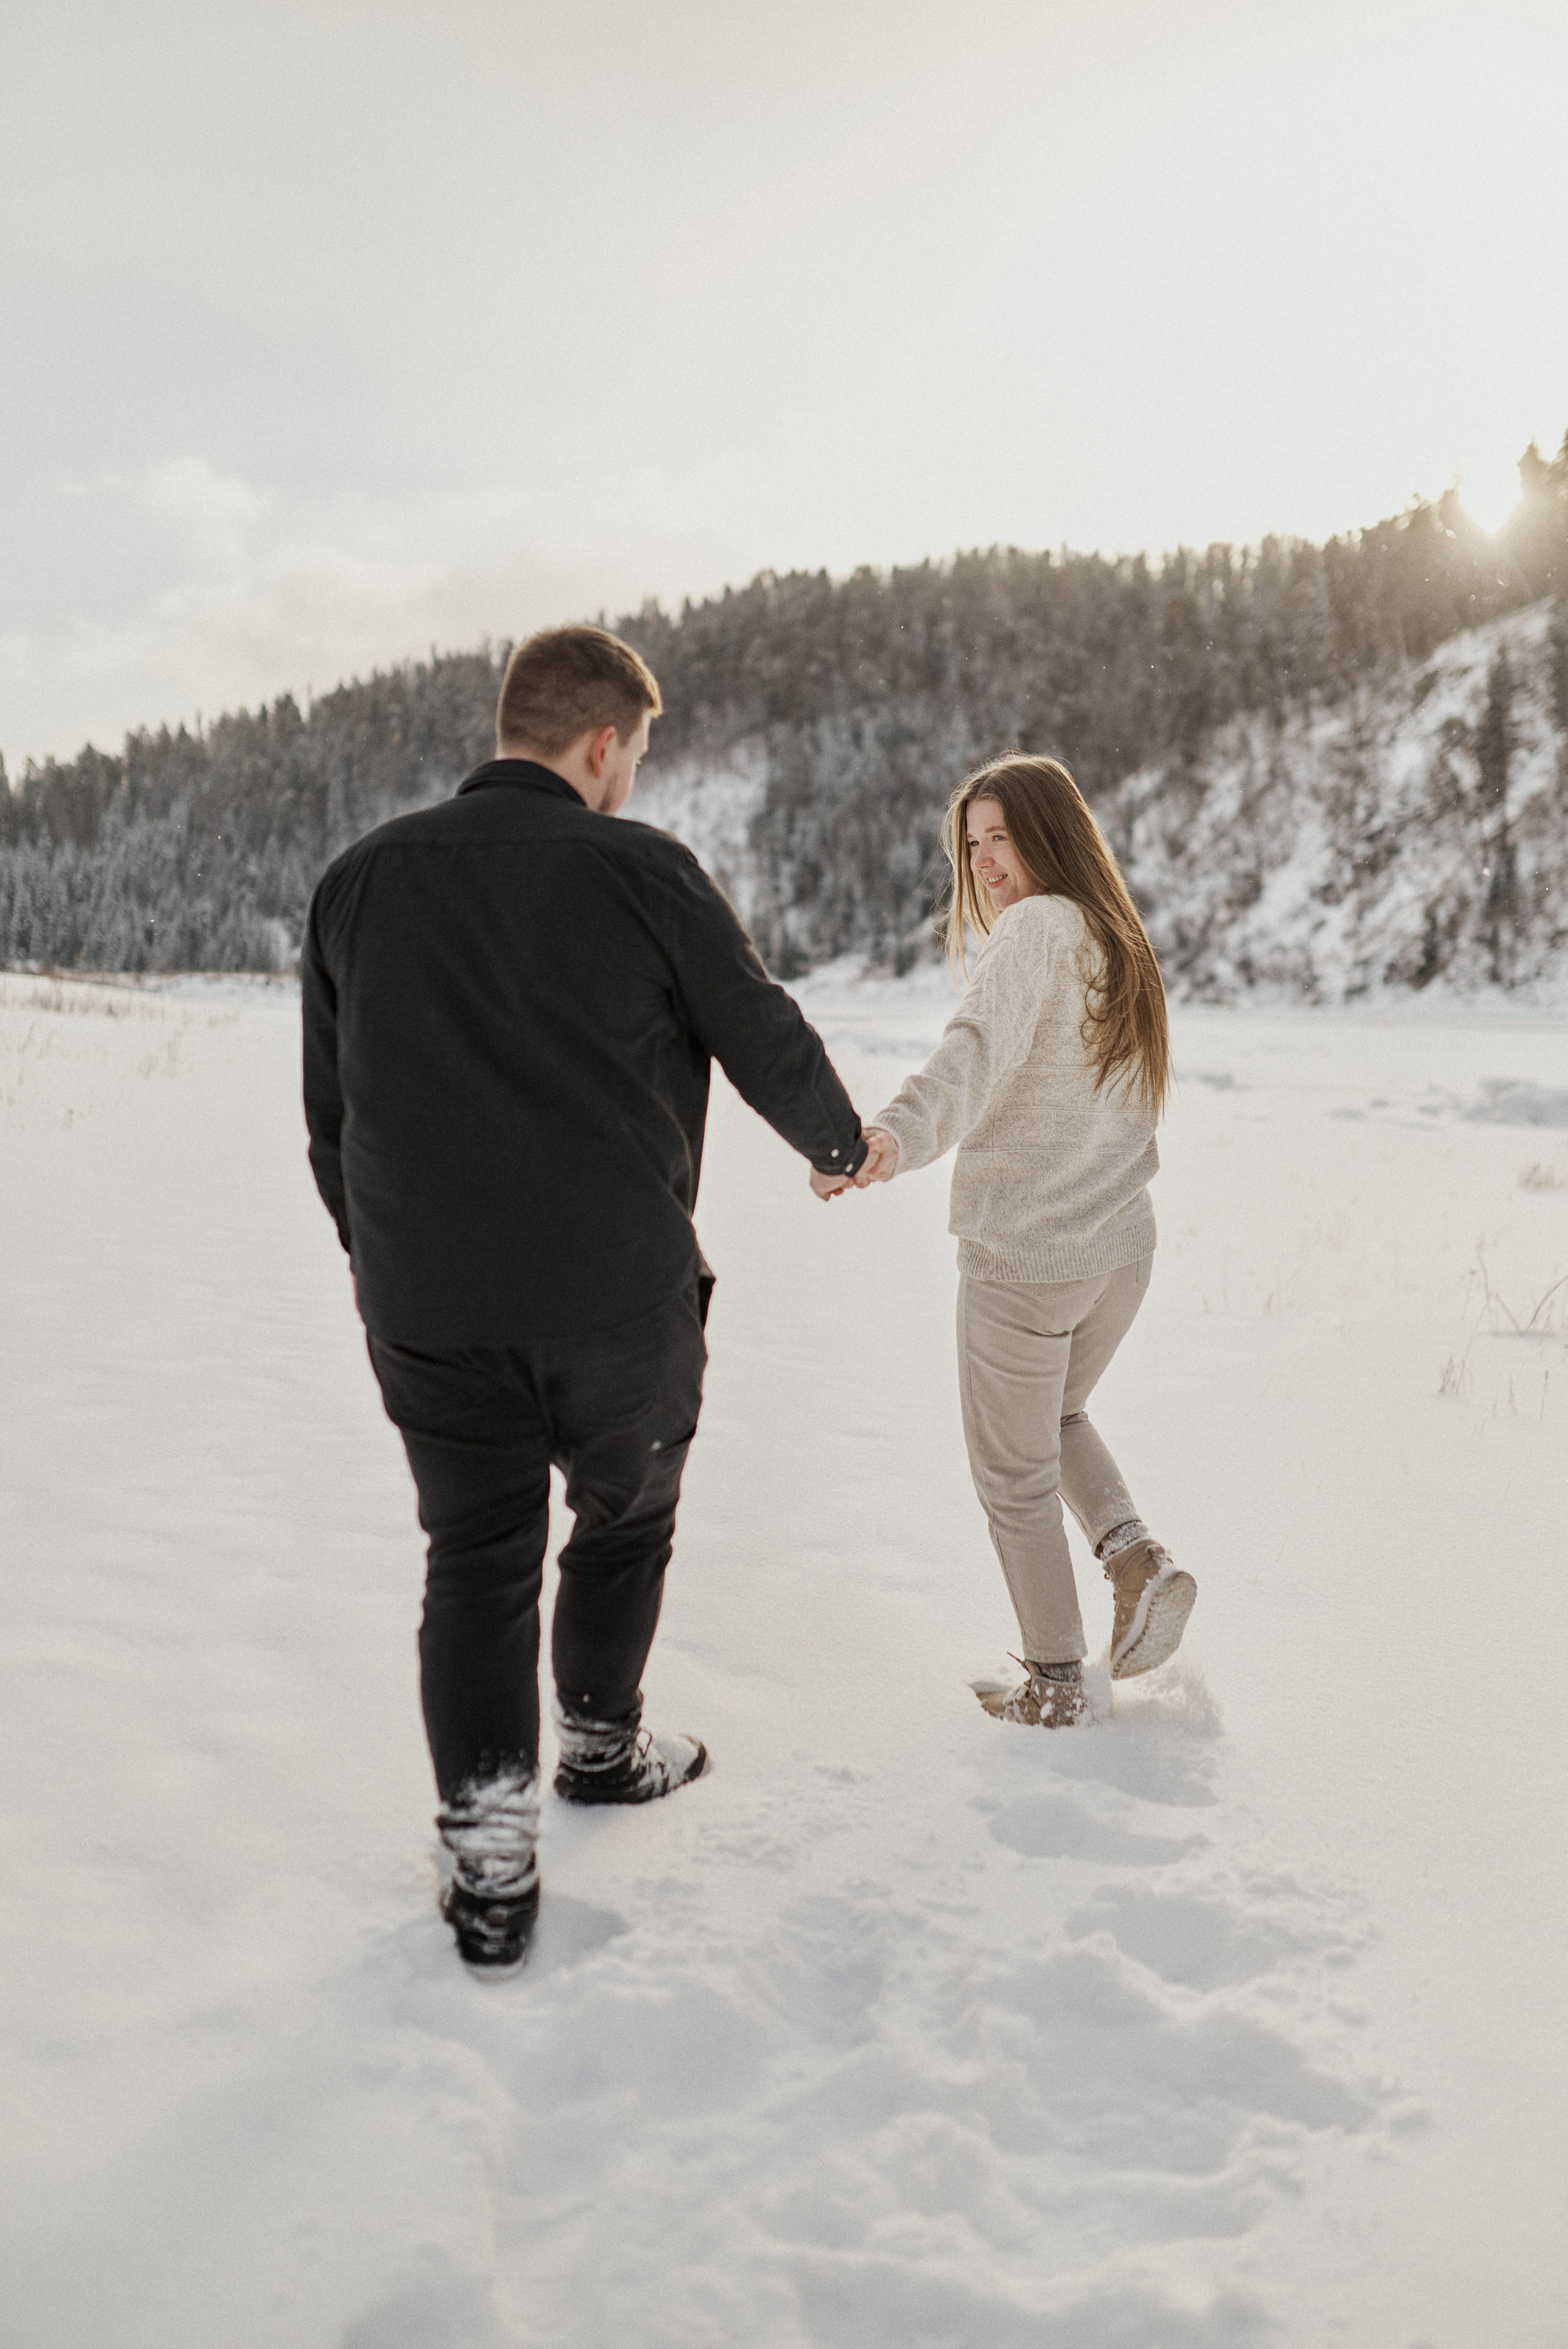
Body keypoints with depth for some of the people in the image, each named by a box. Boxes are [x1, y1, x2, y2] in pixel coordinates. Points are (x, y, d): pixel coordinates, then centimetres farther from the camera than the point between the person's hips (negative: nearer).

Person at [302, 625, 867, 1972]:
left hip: (425, 1308, 3)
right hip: (620, 1300, -2)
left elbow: (328, 1113, 11)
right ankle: (602, 1746, 41)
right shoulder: (640, 869, -8)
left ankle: (489, 1853, 10)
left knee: (477, 1556, 14)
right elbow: (768, 1041, 1)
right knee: (626, 1516, 21)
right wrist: (840, 1145, 21)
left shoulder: (362, 879, 5)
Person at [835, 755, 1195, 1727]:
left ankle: (1055, 1682, 23)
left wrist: (898, 1134, -52)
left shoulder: (1038, 928, -16)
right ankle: (1136, 1553, 12)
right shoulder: (1122, 941, 10)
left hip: (1025, 1255, -8)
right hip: (1124, 1244, 8)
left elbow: (980, 1047, -36)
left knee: (1014, 1472, 11)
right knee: (1059, 1416, 32)